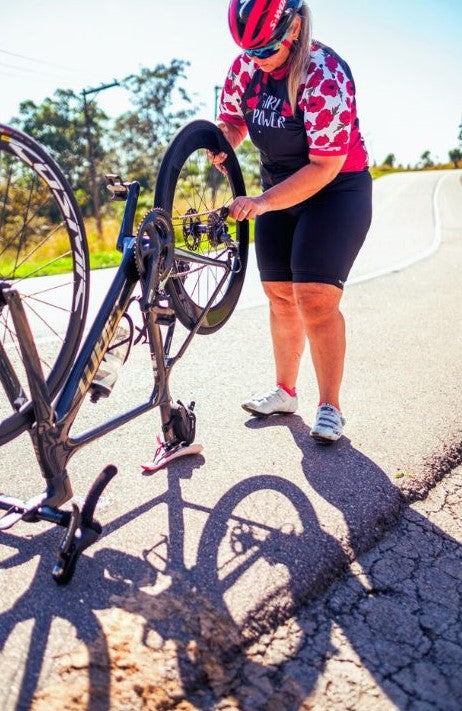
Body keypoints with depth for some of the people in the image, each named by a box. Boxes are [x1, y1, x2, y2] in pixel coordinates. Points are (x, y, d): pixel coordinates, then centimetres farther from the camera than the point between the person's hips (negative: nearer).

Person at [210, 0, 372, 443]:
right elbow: (232, 121, 11)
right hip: (278, 191, 7)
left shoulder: (325, 74, -24)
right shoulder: (245, 67, -4)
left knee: (315, 297, -17)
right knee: (280, 295, 6)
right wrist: (222, 144, -13)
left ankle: (330, 407, -4)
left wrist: (263, 202, -31)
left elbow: (325, 167, -26)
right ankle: (285, 392, 21)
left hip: (336, 190, -6)